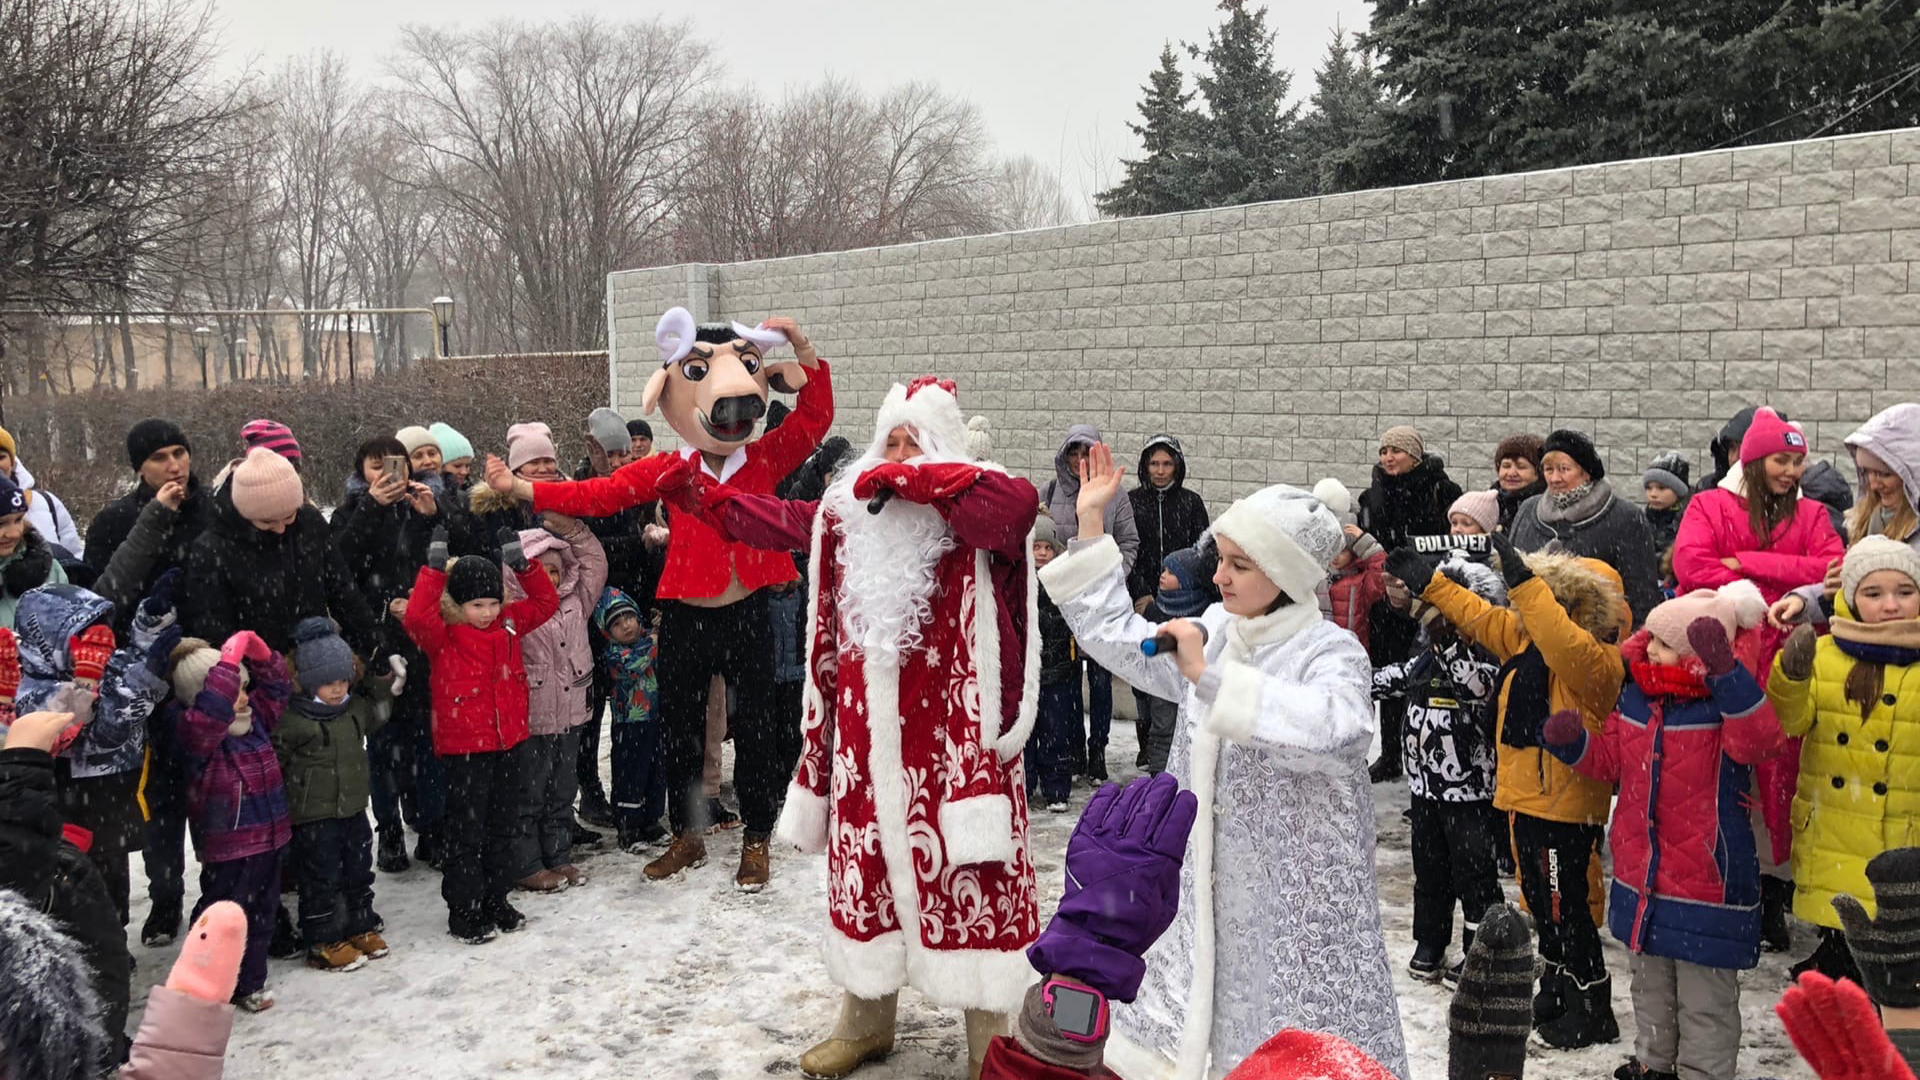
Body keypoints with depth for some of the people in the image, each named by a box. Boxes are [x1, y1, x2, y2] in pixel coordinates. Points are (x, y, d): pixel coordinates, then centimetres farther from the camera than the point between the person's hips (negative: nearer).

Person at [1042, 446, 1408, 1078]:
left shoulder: (1332, 653, -15)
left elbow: (1329, 726, -36)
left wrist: (1209, 676, -34)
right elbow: (1116, 633, 16)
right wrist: (1091, 524, 11)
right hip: (1208, 891, 6)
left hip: (1297, 900, -6)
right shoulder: (1212, 632, 6)